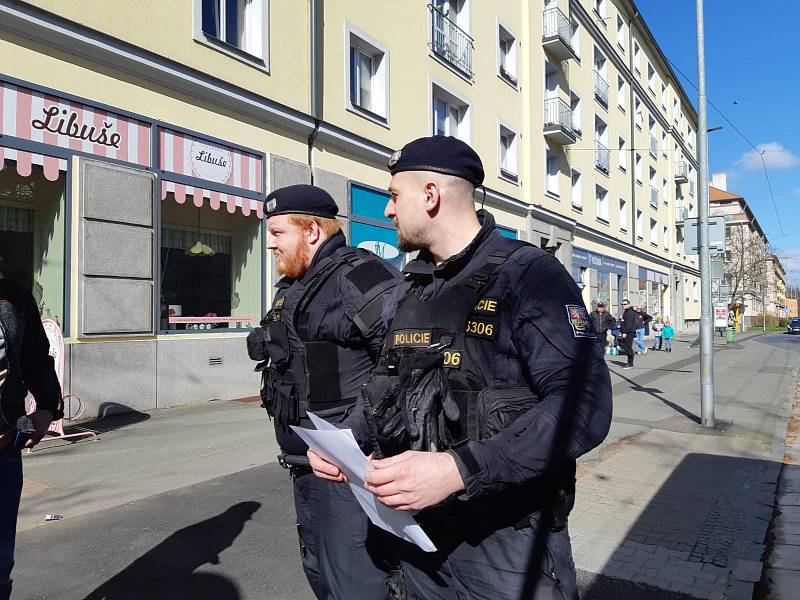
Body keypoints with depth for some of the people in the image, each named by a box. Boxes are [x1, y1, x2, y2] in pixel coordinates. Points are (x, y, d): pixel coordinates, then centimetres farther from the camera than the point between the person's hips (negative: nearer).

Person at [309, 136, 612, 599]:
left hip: (508, 539, -6)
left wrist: (458, 469, -32)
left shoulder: (529, 274, -14)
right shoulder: (407, 292, 8)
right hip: (420, 531, 7)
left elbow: (585, 405, -25)